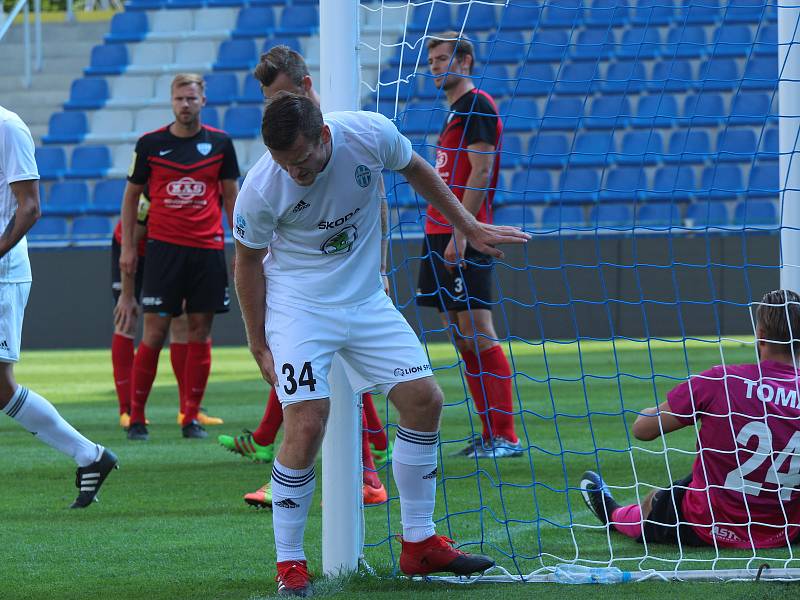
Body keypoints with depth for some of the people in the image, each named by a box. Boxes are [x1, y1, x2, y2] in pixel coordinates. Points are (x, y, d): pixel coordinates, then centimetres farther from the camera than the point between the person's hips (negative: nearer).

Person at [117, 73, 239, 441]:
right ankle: (136, 417, 0)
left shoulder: (219, 143, 5)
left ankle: (191, 418, 6)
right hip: (163, 246, -2)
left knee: (200, 330, 1)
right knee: (154, 331, -5)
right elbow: (132, 195, 10)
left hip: (208, 248, 2)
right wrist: (127, 247, 4)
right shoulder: (151, 144, 2)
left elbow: (230, 195, 12)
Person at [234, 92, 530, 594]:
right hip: (298, 304, -4)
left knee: (424, 400, -1)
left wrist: (470, 227, 11)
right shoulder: (260, 190, -23)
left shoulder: (372, 134, -18)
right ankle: (289, 563, -5)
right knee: (307, 423, -18)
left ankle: (420, 544, 13)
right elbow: (248, 261, -6)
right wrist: (259, 345, -3)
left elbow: (416, 171, 5)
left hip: (367, 299, 4)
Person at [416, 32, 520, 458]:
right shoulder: (455, 112, 20)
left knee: (478, 334, -11)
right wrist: (439, 235, 17)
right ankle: (490, 436, 10)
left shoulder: (477, 108, -9)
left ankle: (505, 437, -10)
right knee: (461, 339, 8)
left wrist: (459, 234, -21)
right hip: (441, 234, 10)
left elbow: (480, 173, -16)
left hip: (463, 239, -10)